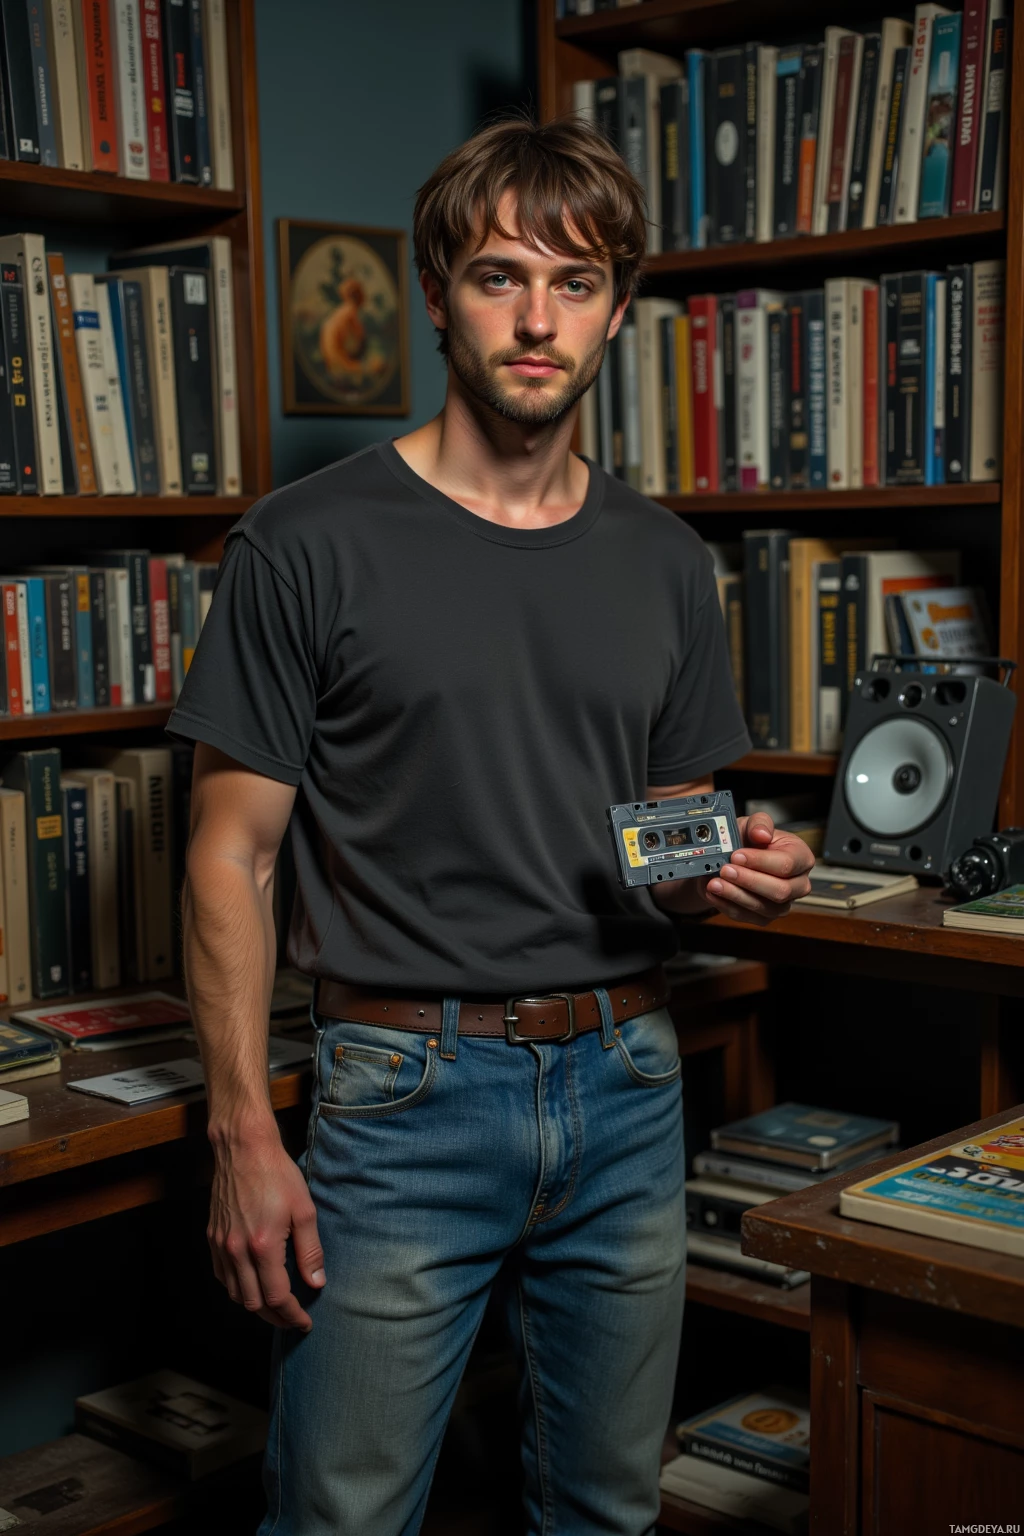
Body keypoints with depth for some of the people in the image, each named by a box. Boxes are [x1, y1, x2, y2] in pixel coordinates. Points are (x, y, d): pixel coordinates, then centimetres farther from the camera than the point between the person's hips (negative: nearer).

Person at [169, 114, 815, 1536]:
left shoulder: (665, 564, 8)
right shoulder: (311, 546, -6)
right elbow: (233, 853, -6)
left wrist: (733, 877, -7)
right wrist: (244, 1133, -12)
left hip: (627, 1096, 5)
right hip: (406, 1099, -4)